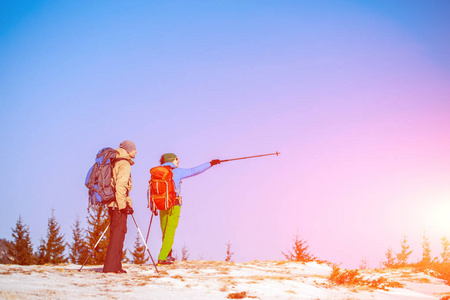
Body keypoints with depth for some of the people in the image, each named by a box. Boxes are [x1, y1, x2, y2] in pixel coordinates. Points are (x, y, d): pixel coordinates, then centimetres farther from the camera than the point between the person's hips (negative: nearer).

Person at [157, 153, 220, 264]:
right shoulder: (177, 172, -4)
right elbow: (194, 171, -1)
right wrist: (210, 163, 8)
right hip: (174, 205, -5)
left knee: (166, 232, 15)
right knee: (169, 232, -2)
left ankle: (167, 255, 26)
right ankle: (162, 258, -8)